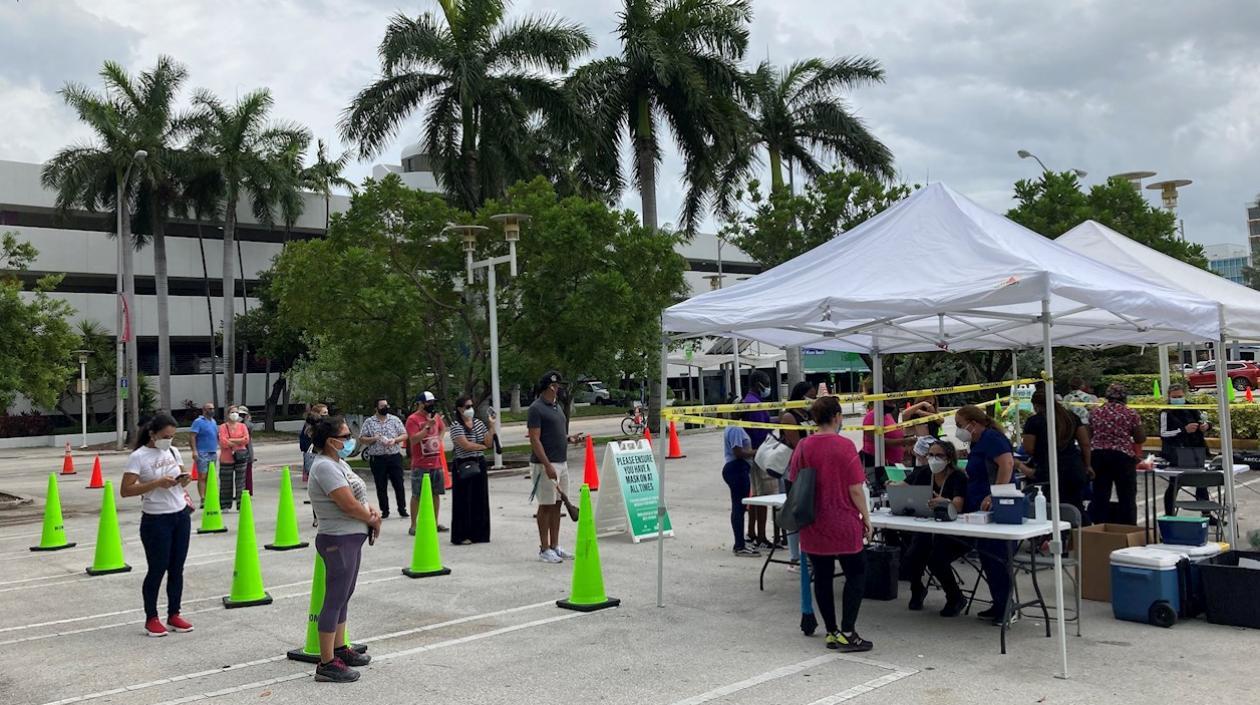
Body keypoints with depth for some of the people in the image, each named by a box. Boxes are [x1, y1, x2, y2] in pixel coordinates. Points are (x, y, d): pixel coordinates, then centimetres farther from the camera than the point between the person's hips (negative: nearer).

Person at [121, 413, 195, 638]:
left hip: (181, 516, 6)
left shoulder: (173, 452, 7)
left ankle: (174, 616, 21)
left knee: (177, 569, 10)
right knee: (157, 570, 2)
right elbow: (125, 491, -16)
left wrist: (184, 480, -6)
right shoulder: (138, 457, -11)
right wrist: (157, 483, -24)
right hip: (156, 521, -6)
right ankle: (151, 619, 17)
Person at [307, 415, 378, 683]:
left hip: (351, 539, 10)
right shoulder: (325, 466, -19)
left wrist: (372, 510, -2)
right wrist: (373, 520, -9)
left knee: (343, 597, 19)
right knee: (335, 600, -6)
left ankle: (339, 649, 31)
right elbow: (349, 504, -24)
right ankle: (326, 664, -1)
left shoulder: (338, 462, 13)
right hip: (339, 541, -10)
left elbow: (358, 495, 17)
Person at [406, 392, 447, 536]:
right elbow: (413, 439, -21)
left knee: (436, 493, 11)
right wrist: (428, 426, -25)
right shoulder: (413, 419, -12)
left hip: (436, 463, 6)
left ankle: (435, 522, 21)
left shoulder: (436, 416, 9)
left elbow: (443, 428, 29)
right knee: (417, 495, 0)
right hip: (420, 465, -6)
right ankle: (413, 525, 5)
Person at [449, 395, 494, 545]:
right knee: (464, 501, -2)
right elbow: (466, 445, -18)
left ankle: (479, 533, 15)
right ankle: (462, 535, 5)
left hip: (479, 464, 6)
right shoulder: (456, 426, -8)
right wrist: (483, 446, -4)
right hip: (464, 465, -6)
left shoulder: (478, 423, 10)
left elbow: (488, 443, 4)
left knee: (481, 499, 6)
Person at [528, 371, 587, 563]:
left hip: (561, 463, 9)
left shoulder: (556, 406, 14)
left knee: (557, 505, 11)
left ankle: (555, 546, 19)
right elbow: (535, 440, -18)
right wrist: (548, 466, -24)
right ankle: (544, 550, 6)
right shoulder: (536, 409, -13)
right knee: (546, 506, -2)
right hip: (545, 465, -9)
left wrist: (570, 438, 3)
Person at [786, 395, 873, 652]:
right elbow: (855, 489, -12)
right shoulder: (844, 446, -13)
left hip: (813, 526, 4)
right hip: (843, 525, -4)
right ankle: (847, 632, 2)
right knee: (856, 574, 8)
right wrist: (866, 518, 0)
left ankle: (831, 632, 18)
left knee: (822, 577, 12)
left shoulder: (802, 447, 0)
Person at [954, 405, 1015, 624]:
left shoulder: (991, 437, -12)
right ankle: (998, 605, 21)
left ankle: (1007, 608, 2)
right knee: (987, 557, 13)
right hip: (983, 511, 10)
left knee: (997, 558, -5)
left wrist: (993, 496, -31)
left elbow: (1007, 463, -26)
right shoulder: (976, 443, 18)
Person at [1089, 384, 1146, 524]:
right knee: (1127, 498, 5)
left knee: (1100, 497, 6)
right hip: (1122, 456, -3)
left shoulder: (1095, 413, 8)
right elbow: (1141, 439, 2)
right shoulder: (1131, 414, -1)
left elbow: (1088, 436, 13)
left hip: (1097, 455, 3)